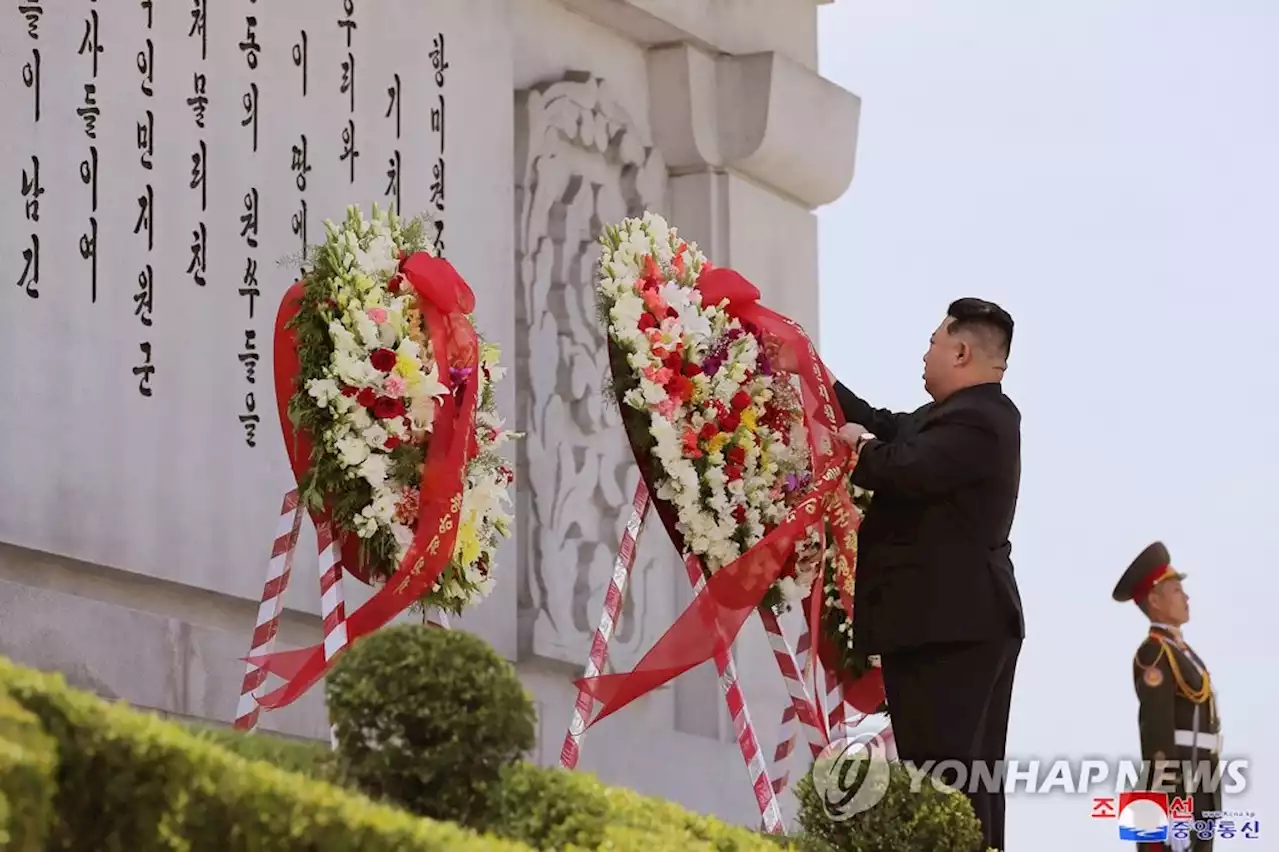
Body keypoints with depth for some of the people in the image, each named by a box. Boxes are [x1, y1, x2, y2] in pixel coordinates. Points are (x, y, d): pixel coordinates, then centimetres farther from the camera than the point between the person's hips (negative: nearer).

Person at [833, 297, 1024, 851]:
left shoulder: (974, 423, -17)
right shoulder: (976, 414, 16)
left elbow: (902, 470, -28)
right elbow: (889, 428, 19)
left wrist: (859, 448, -7)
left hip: (946, 625, -11)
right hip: (968, 621, 11)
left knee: (943, 777, -13)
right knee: (971, 778, 11)